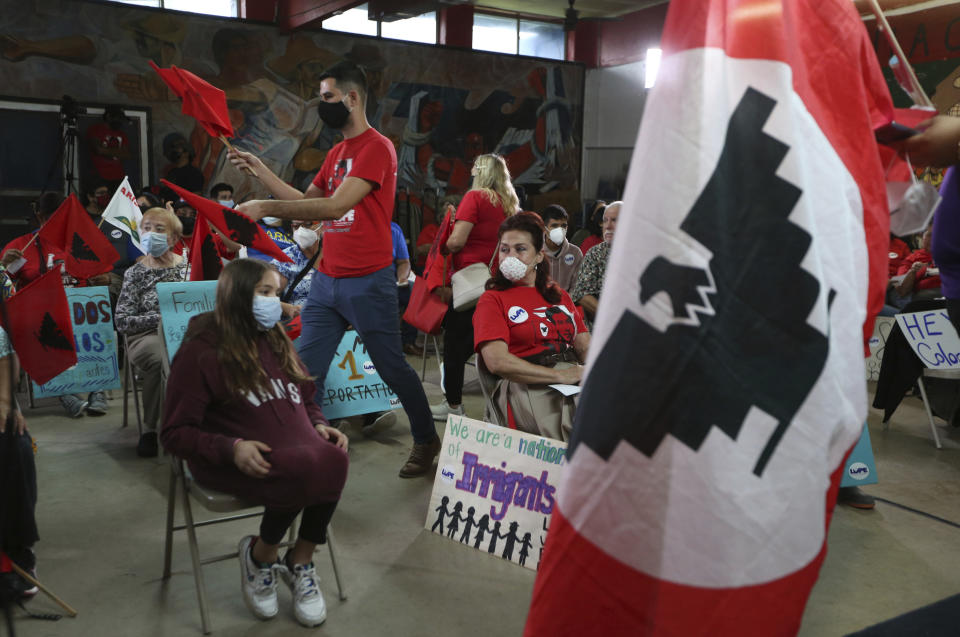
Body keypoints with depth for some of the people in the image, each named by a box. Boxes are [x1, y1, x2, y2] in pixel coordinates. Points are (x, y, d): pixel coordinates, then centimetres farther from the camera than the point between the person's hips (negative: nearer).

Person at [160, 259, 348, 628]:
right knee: (305, 470, -35)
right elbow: (175, 434, -5)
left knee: (333, 460, -30)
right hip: (230, 462, -5)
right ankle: (260, 556, -4)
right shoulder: (201, 352, -2)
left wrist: (320, 426, 2)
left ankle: (300, 563, -5)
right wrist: (231, 448, -22)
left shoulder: (276, 342, 17)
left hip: (295, 450, 6)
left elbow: (305, 400, 26)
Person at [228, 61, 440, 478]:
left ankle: (426, 442, 26)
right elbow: (306, 202, 18)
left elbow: (334, 206, -21)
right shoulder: (336, 153, 18)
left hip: (367, 283, -7)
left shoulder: (376, 148, -11)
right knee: (306, 371, 1)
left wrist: (266, 207, -20)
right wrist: (258, 169, 12)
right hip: (326, 281, 8)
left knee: (392, 368, 6)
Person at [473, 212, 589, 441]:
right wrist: (559, 375, -12)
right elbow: (497, 361, -6)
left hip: (576, 377, 6)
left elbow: (584, 344, 18)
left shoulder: (559, 295, 27)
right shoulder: (492, 300, 9)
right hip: (527, 386, -5)